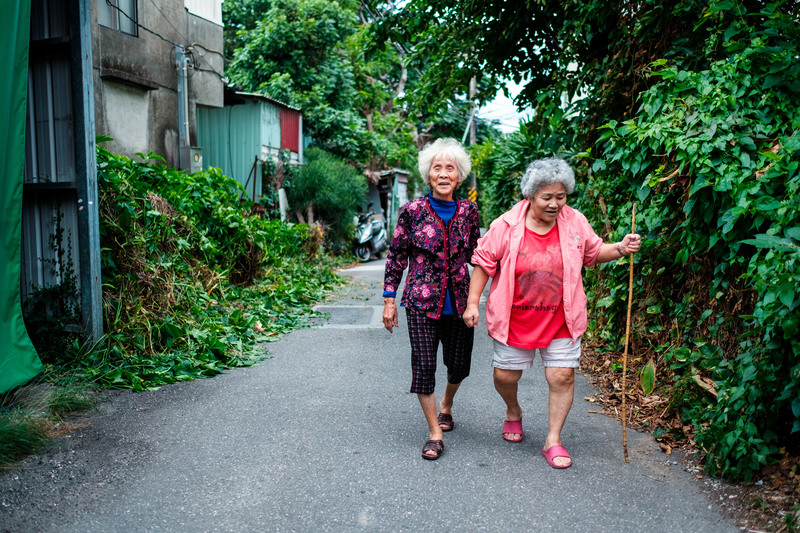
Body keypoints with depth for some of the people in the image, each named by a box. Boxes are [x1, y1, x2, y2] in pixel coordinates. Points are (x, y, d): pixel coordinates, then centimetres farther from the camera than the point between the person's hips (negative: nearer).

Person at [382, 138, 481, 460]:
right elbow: (396, 255, 0)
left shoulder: (468, 211, 2)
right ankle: (435, 433, 13)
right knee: (423, 365, -2)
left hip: (459, 301, 3)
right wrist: (389, 299, -2)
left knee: (460, 363, 11)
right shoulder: (413, 211, -6)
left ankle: (446, 406, 43)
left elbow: (477, 254, 12)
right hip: (422, 301, -3)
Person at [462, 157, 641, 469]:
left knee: (562, 376, 0)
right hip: (514, 320, -1)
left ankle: (553, 441, 17)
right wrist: (473, 303, -7)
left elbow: (594, 253, 12)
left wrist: (620, 248, -7)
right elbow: (484, 262, -4)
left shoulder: (575, 222, -4)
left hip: (560, 320, 1)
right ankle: (513, 412, 43)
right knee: (505, 375, 9)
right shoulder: (506, 226, -12)